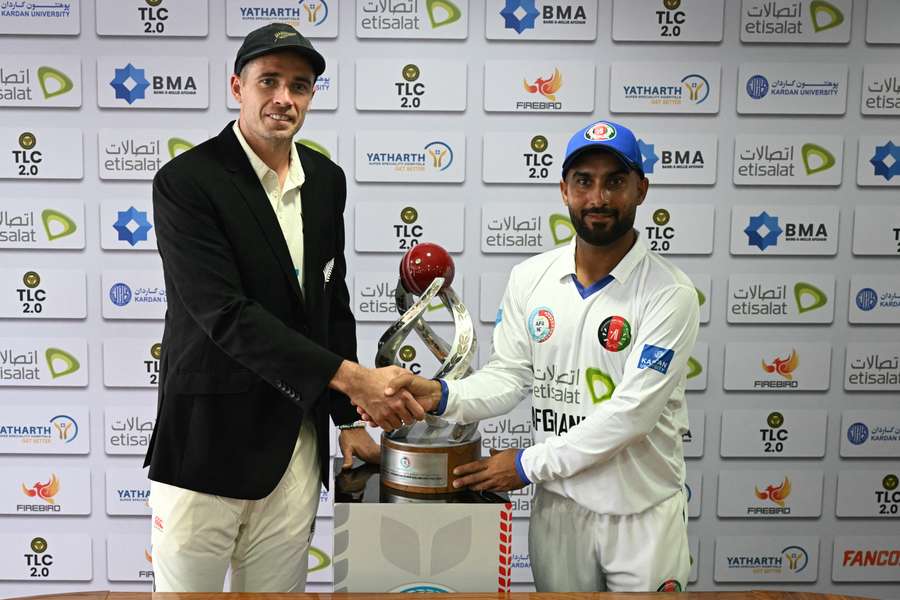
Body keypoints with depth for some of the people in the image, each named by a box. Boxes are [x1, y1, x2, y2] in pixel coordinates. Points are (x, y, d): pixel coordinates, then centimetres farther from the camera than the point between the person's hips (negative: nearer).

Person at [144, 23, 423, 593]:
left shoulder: (328, 181, 7)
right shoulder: (186, 181, -11)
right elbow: (225, 314, -21)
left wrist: (348, 417, 9)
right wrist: (349, 377, -25)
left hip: (297, 439, 5)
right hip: (208, 438, -4)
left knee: (278, 589, 14)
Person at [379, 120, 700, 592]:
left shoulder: (670, 295, -17)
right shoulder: (529, 278, -3)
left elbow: (631, 413, -21)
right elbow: (507, 376, -2)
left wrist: (530, 464, -17)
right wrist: (442, 396, -21)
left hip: (642, 512, -3)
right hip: (557, 502, 3)